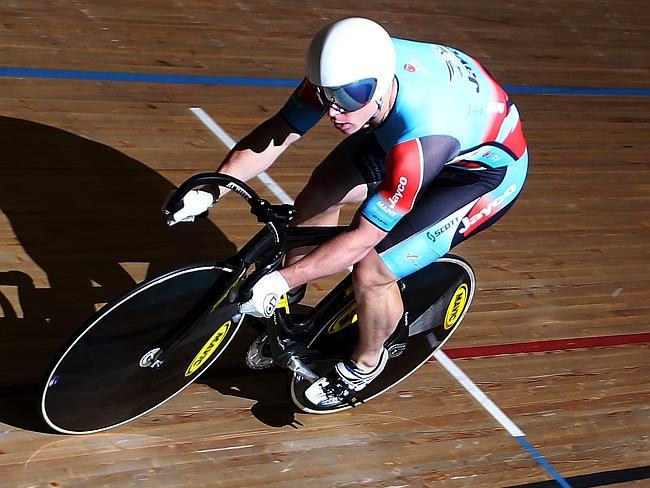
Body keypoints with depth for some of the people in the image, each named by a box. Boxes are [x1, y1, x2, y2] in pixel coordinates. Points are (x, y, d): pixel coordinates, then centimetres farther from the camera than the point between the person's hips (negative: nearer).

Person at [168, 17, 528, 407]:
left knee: (372, 271, -16)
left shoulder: (420, 138, -43)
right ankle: (281, 316, 22)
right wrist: (209, 190, -22)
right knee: (319, 195, 1)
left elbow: (363, 237, -35)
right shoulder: (347, 70, -26)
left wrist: (279, 281, -35)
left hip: (488, 172, -7)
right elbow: (278, 132, -15)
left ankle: (365, 365, 15)